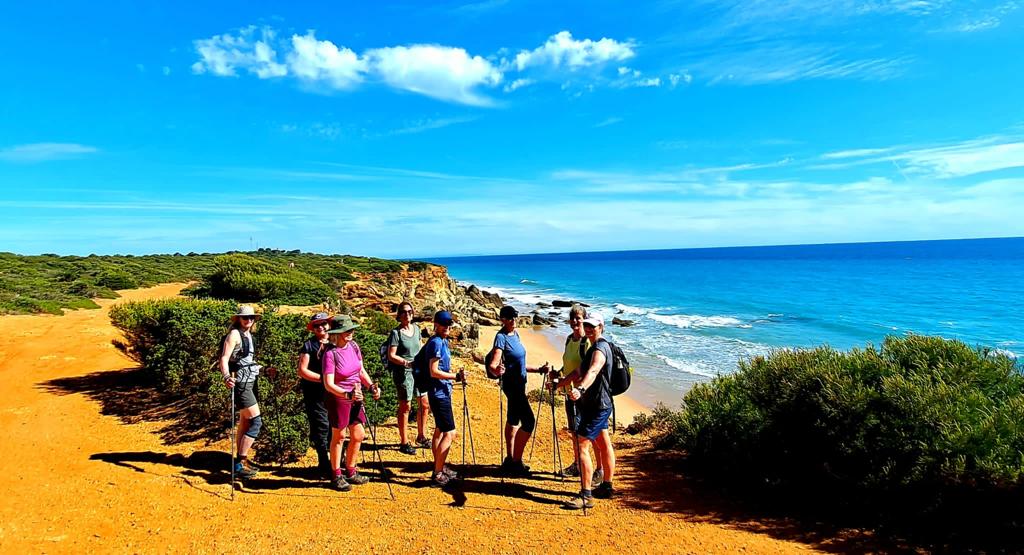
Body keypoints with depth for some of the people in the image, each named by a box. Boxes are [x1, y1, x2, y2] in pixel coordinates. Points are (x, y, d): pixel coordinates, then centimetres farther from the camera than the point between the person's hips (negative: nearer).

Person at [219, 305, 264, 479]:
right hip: (240, 383, -9)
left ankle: (241, 462, 24)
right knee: (256, 421, -12)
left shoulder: (249, 335, 13)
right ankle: (239, 462, -6)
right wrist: (226, 377, -36)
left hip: (249, 382, 9)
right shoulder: (235, 334, -11)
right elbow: (224, 358, -21)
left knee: (245, 422, 14)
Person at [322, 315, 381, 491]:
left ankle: (350, 472, 32)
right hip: (338, 399, -6)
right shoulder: (331, 354, -21)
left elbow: (361, 371, 10)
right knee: (339, 437, 8)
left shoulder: (353, 346, -1)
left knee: (359, 436, 13)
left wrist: (371, 386, -5)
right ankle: (337, 475, 25)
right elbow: (328, 384, -24)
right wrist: (348, 394, -36)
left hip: (356, 398, 6)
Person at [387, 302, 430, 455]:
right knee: (405, 407, 1)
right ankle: (404, 443, 12)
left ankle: (421, 437, 27)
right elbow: (391, 356, -14)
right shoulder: (396, 333, -11)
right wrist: (408, 363, -25)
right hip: (403, 372, -7)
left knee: (425, 404, 11)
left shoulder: (416, 328, 8)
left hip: (418, 371, 7)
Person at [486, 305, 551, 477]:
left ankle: (510, 460, 26)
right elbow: (492, 365, -27)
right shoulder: (501, 337, -17)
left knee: (513, 420, 15)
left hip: (519, 383, 9)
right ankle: (516, 461, -2)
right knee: (529, 421, -11)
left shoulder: (515, 334, 9)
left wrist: (538, 369, 19)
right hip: (511, 384, -9)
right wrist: (496, 371, -48)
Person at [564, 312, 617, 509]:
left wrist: (580, 389, -55)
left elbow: (593, 371, -38)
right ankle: (607, 487, 30)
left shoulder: (600, 348, -18)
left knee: (582, 446, -12)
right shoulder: (594, 347, 16)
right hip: (599, 404, 11)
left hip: (597, 406, -11)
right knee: (604, 445, 18)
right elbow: (581, 371, 27)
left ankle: (586, 496, -9)